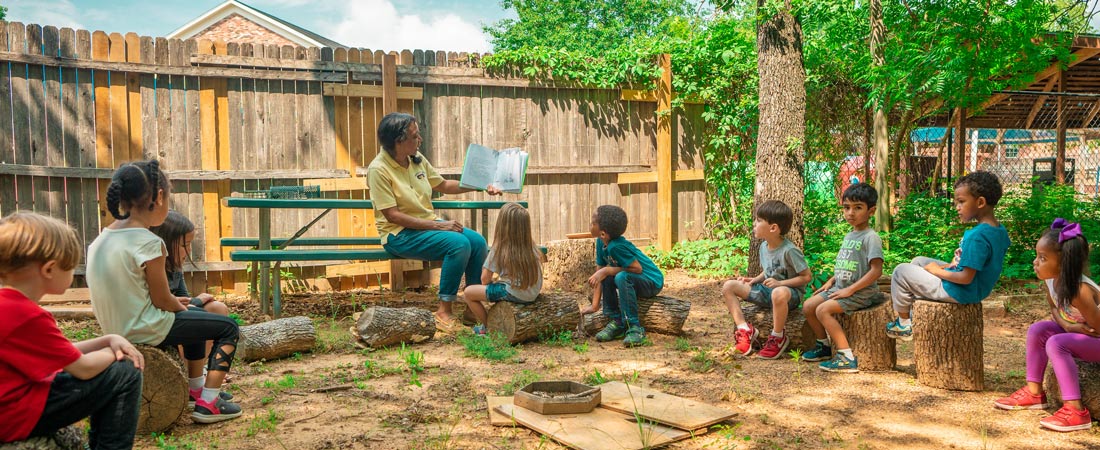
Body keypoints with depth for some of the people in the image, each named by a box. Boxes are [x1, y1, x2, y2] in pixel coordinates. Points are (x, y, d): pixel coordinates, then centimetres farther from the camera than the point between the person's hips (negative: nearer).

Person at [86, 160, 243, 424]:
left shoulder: (102, 238, 5)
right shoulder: (149, 243, -22)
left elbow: (130, 293, 12)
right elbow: (162, 300, -17)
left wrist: (182, 305, 14)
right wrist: (183, 309, 4)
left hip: (115, 327, 9)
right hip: (144, 330, -9)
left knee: (196, 316, 31)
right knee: (228, 328, 3)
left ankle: (196, 387, 41)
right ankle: (207, 404, 2)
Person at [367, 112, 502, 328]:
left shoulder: (417, 159, 5)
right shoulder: (379, 170, -16)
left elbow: (443, 185, 19)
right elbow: (392, 215, -20)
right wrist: (438, 226, -22)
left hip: (430, 223, 7)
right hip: (399, 234, -7)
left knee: (478, 241, -14)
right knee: (459, 243, -28)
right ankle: (444, 311, -18)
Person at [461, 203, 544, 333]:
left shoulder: (499, 249, -10)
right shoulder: (531, 246, 5)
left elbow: (485, 279, -8)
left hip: (514, 294, -7)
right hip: (533, 294, 7)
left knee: (468, 292, 3)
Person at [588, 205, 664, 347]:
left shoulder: (617, 246, -28)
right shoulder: (601, 242, -2)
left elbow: (637, 268, -27)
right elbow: (600, 270, 1)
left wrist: (607, 271, -25)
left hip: (653, 282, -9)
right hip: (635, 280, 9)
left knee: (621, 277, -32)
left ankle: (635, 328, -27)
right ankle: (617, 323, 4)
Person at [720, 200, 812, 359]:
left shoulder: (789, 250, -19)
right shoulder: (764, 247, 5)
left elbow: (807, 276, -16)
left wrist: (780, 283, -24)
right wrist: (755, 280, 1)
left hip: (791, 293, -8)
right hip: (767, 291, 8)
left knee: (779, 293, -46)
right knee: (728, 286, -6)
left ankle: (777, 338, -22)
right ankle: (744, 329, -10)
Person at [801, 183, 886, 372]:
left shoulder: (871, 237, -13)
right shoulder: (848, 236, 14)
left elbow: (876, 271, -21)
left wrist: (850, 290, -21)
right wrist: (831, 281, 9)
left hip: (861, 292, -9)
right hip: (840, 287, 9)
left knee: (823, 310, -24)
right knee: (808, 307, 2)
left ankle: (848, 358, -20)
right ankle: (823, 346, 22)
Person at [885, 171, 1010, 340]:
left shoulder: (976, 236, -29)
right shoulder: (1000, 231, 0)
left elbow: (966, 278, -28)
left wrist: (938, 271, -12)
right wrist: (950, 265, 5)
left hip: (958, 292, -10)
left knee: (901, 271, 0)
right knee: (918, 261, 22)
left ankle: (904, 323, 14)